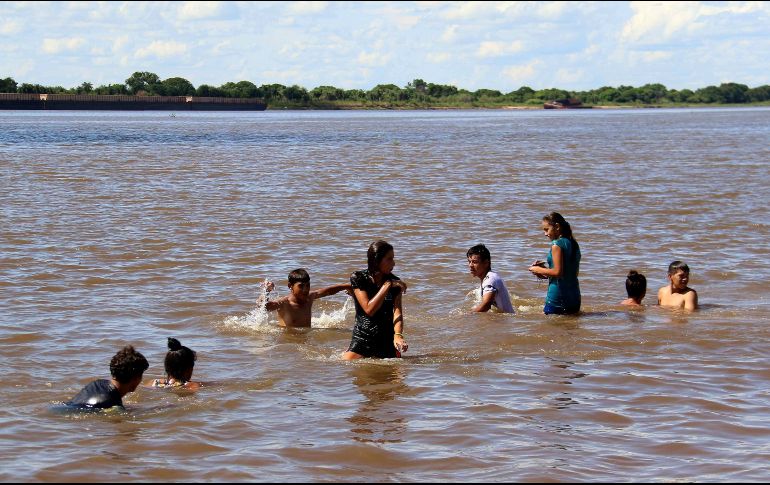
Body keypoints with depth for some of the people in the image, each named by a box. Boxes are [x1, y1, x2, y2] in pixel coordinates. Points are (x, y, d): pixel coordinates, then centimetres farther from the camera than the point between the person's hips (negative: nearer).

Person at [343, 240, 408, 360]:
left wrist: (398, 335, -29)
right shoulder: (358, 278, -7)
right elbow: (369, 309, -16)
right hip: (362, 339, -2)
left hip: (387, 341, 2)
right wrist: (387, 285, -20)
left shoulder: (395, 282, 1)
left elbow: (397, 312, -10)